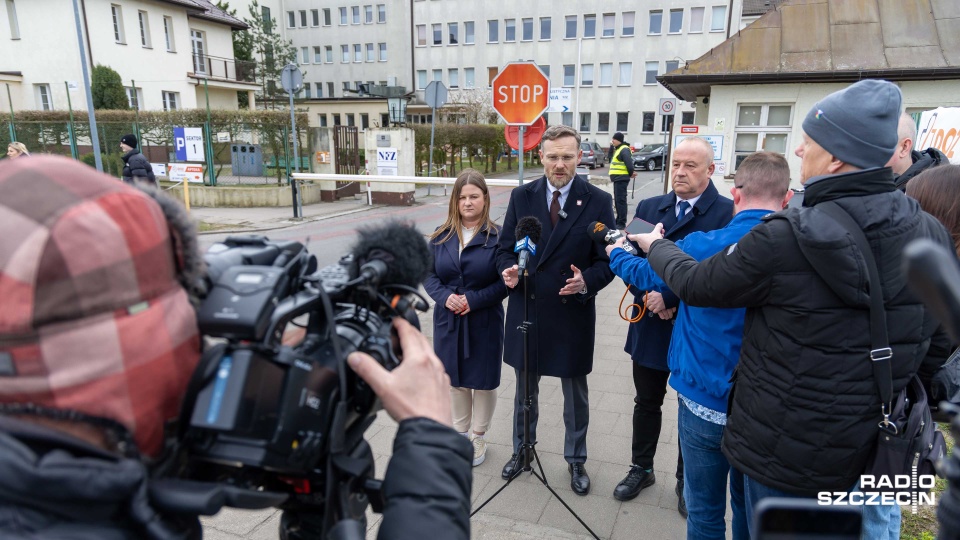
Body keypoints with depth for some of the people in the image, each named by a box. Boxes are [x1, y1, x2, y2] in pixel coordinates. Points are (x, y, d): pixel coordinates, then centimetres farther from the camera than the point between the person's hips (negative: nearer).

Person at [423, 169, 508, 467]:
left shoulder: (497, 236, -9)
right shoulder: (442, 235, 2)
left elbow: (504, 281, -10)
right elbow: (429, 274, 4)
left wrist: (474, 300, -20)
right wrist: (445, 296, -14)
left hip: (484, 323, -3)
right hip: (448, 321, 3)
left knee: (484, 381, 11)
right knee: (456, 380, 17)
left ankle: (479, 437, 32)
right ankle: (461, 433, 38)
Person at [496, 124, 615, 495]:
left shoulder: (598, 201, -6)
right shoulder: (521, 196, 0)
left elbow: (607, 260, -5)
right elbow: (505, 248, 4)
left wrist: (586, 281, -25)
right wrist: (508, 271, -18)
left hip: (573, 314, -2)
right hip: (526, 308, 2)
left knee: (575, 393, 15)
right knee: (525, 388, 19)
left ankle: (576, 460, 37)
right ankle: (522, 449, 42)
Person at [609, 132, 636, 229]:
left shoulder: (624, 149, -13)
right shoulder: (617, 149, 18)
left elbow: (629, 163, -19)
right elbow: (611, 156, 22)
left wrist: (631, 173, -9)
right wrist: (611, 146, 12)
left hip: (621, 178, -10)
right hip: (617, 178, 10)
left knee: (620, 200, -11)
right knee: (617, 200, 14)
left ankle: (622, 223, -11)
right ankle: (619, 220, 23)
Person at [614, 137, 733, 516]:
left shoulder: (727, 213, -13)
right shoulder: (648, 207, 3)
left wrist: (669, 298, -21)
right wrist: (648, 297, -14)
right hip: (650, 325, 4)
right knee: (647, 402, 18)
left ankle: (686, 482, 35)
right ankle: (641, 469, 38)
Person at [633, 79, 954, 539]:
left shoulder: (782, 238, -26)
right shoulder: (932, 234, -8)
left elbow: (695, 284, -10)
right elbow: (932, 335, 6)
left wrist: (656, 246, 9)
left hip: (787, 454, -5)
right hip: (879, 451, 5)